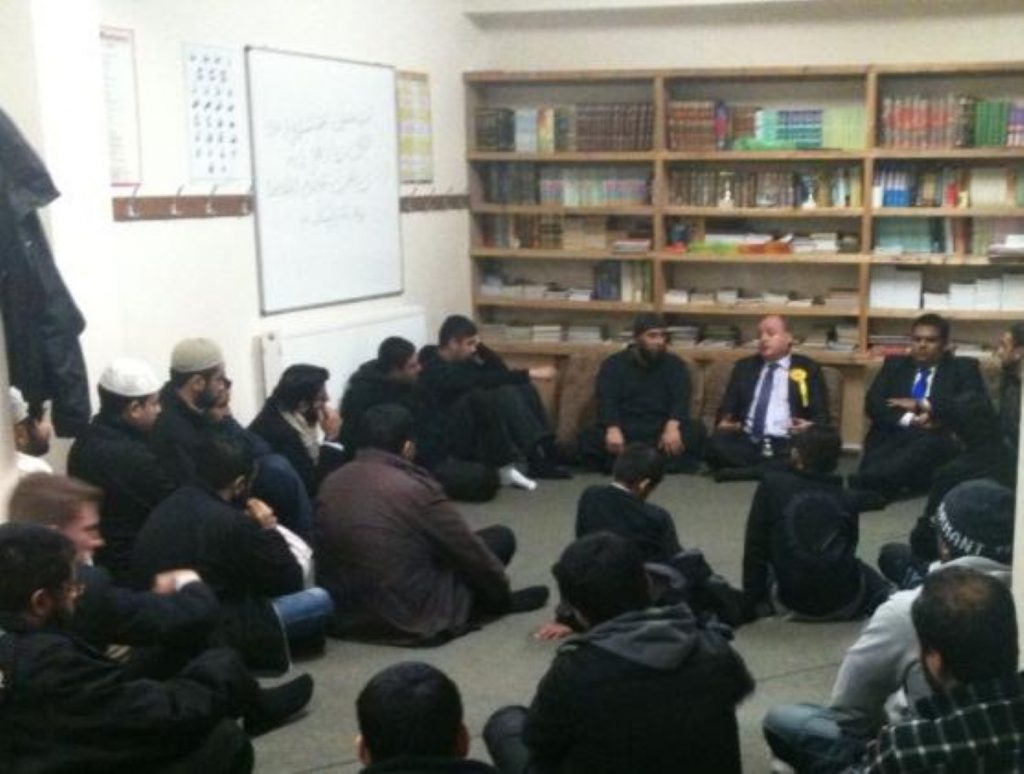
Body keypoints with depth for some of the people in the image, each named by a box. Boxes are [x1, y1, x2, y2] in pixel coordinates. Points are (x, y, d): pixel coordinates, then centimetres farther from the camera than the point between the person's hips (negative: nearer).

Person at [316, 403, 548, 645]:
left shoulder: (331, 482, -1)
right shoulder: (416, 489, -20)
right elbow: (471, 550, -9)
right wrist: (502, 594, 11)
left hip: (342, 614, 7)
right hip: (410, 619, -7)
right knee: (502, 538, 6)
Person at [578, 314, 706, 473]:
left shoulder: (674, 364, 9)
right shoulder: (614, 365, 6)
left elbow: (681, 399, -6)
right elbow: (607, 401, -9)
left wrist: (672, 426, -29)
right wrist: (613, 429, -30)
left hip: (661, 428, 1)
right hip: (625, 428, -1)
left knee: (696, 429, -29)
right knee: (589, 437, -30)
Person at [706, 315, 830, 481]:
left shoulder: (808, 369, 14)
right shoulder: (744, 367, 23)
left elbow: (821, 415, 9)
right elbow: (728, 407, 19)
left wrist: (811, 427, -16)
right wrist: (724, 423, -6)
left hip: (787, 444, -2)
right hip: (747, 441, 2)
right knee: (715, 442, -30)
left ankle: (745, 471, -26)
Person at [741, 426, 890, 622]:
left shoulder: (772, 484, -2)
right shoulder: (845, 498, 7)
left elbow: (755, 547, -3)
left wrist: (753, 601, 5)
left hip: (793, 601, 0)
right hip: (844, 602, 0)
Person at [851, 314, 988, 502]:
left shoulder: (964, 368, 18)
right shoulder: (895, 364, 24)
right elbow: (873, 403, 9)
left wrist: (921, 405, -5)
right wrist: (909, 419, -10)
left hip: (937, 441, -3)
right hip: (892, 436, 3)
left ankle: (866, 480, -59)